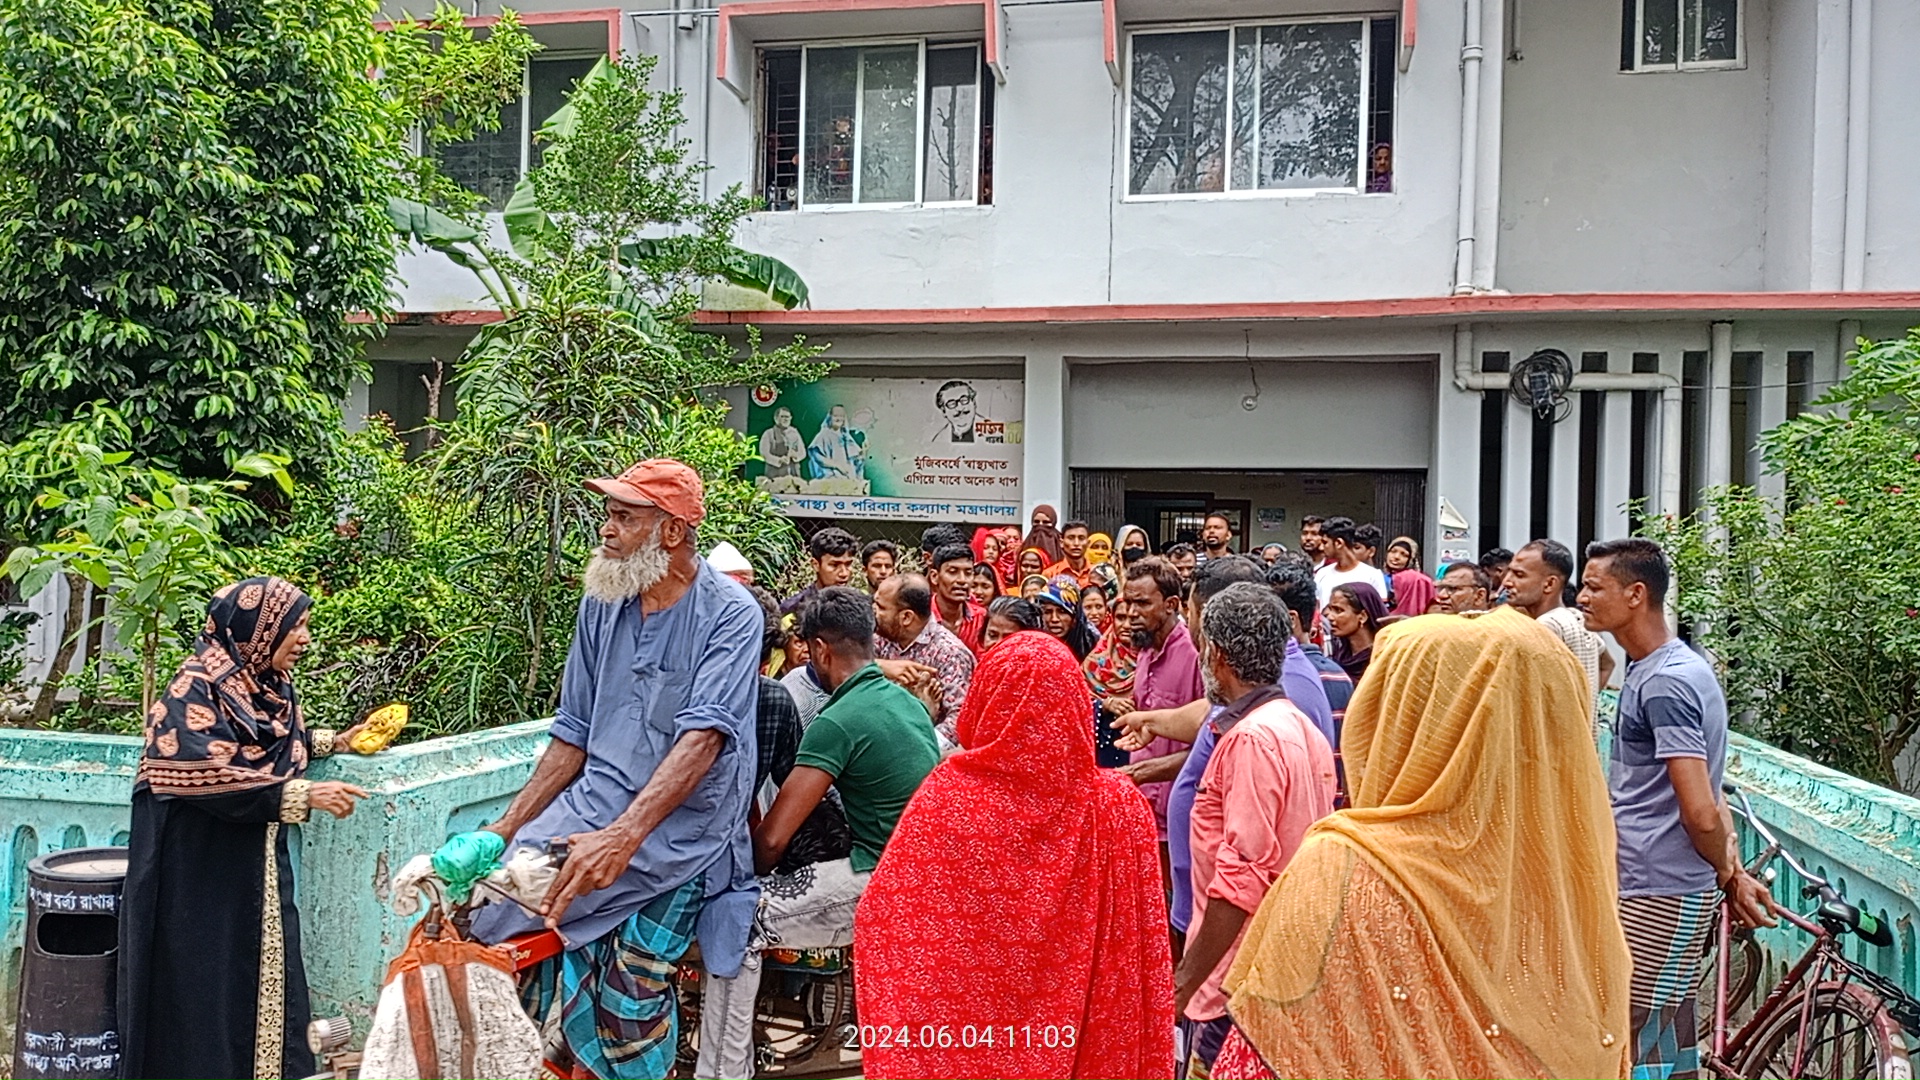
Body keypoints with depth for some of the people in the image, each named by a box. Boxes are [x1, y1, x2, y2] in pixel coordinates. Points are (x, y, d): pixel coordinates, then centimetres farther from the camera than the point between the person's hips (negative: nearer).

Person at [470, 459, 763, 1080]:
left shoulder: (730, 615, -9)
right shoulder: (601, 605, 9)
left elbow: (702, 739, -22)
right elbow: (573, 736, 13)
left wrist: (621, 836, -34)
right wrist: (505, 828, 5)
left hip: (679, 829, -5)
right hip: (595, 800, 5)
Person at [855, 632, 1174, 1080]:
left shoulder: (947, 796, -18)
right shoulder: (1118, 804, -16)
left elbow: (880, 920, -10)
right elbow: (1142, 951, -9)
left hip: (961, 1032, -1)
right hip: (1078, 1039, 1)